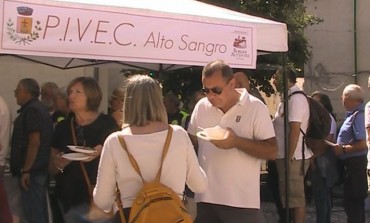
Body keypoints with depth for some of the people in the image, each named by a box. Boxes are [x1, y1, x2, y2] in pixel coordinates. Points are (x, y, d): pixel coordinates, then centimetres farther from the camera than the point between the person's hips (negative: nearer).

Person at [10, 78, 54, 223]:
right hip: (39, 168, 10)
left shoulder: (31, 110, -15)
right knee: (39, 210, 15)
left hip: (32, 170, -10)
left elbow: (34, 142, -23)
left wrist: (26, 170, -20)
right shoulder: (39, 108, 17)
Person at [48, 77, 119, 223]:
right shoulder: (62, 127, 7)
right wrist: (58, 164, -9)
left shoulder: (107, 124, -3)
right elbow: (51, 169, 12)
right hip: (71, 201, 3)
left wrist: (103, 154, -20)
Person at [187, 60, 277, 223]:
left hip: (242, 202, -4)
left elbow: (271, 151, -10)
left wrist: (236, 141, -21)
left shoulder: (255, 107, -7)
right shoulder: (201, 107, 5)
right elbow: (190, 144, 15)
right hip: (205, 198, 4)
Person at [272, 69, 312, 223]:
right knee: (292, 195, 15)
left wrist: (288, 158, -22)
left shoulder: (296, 99, -15)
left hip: (293, 158, -10)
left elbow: (294, 131, -22)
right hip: (288, 156, 10)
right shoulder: (289, 97, 14)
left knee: (295, 196, -4)